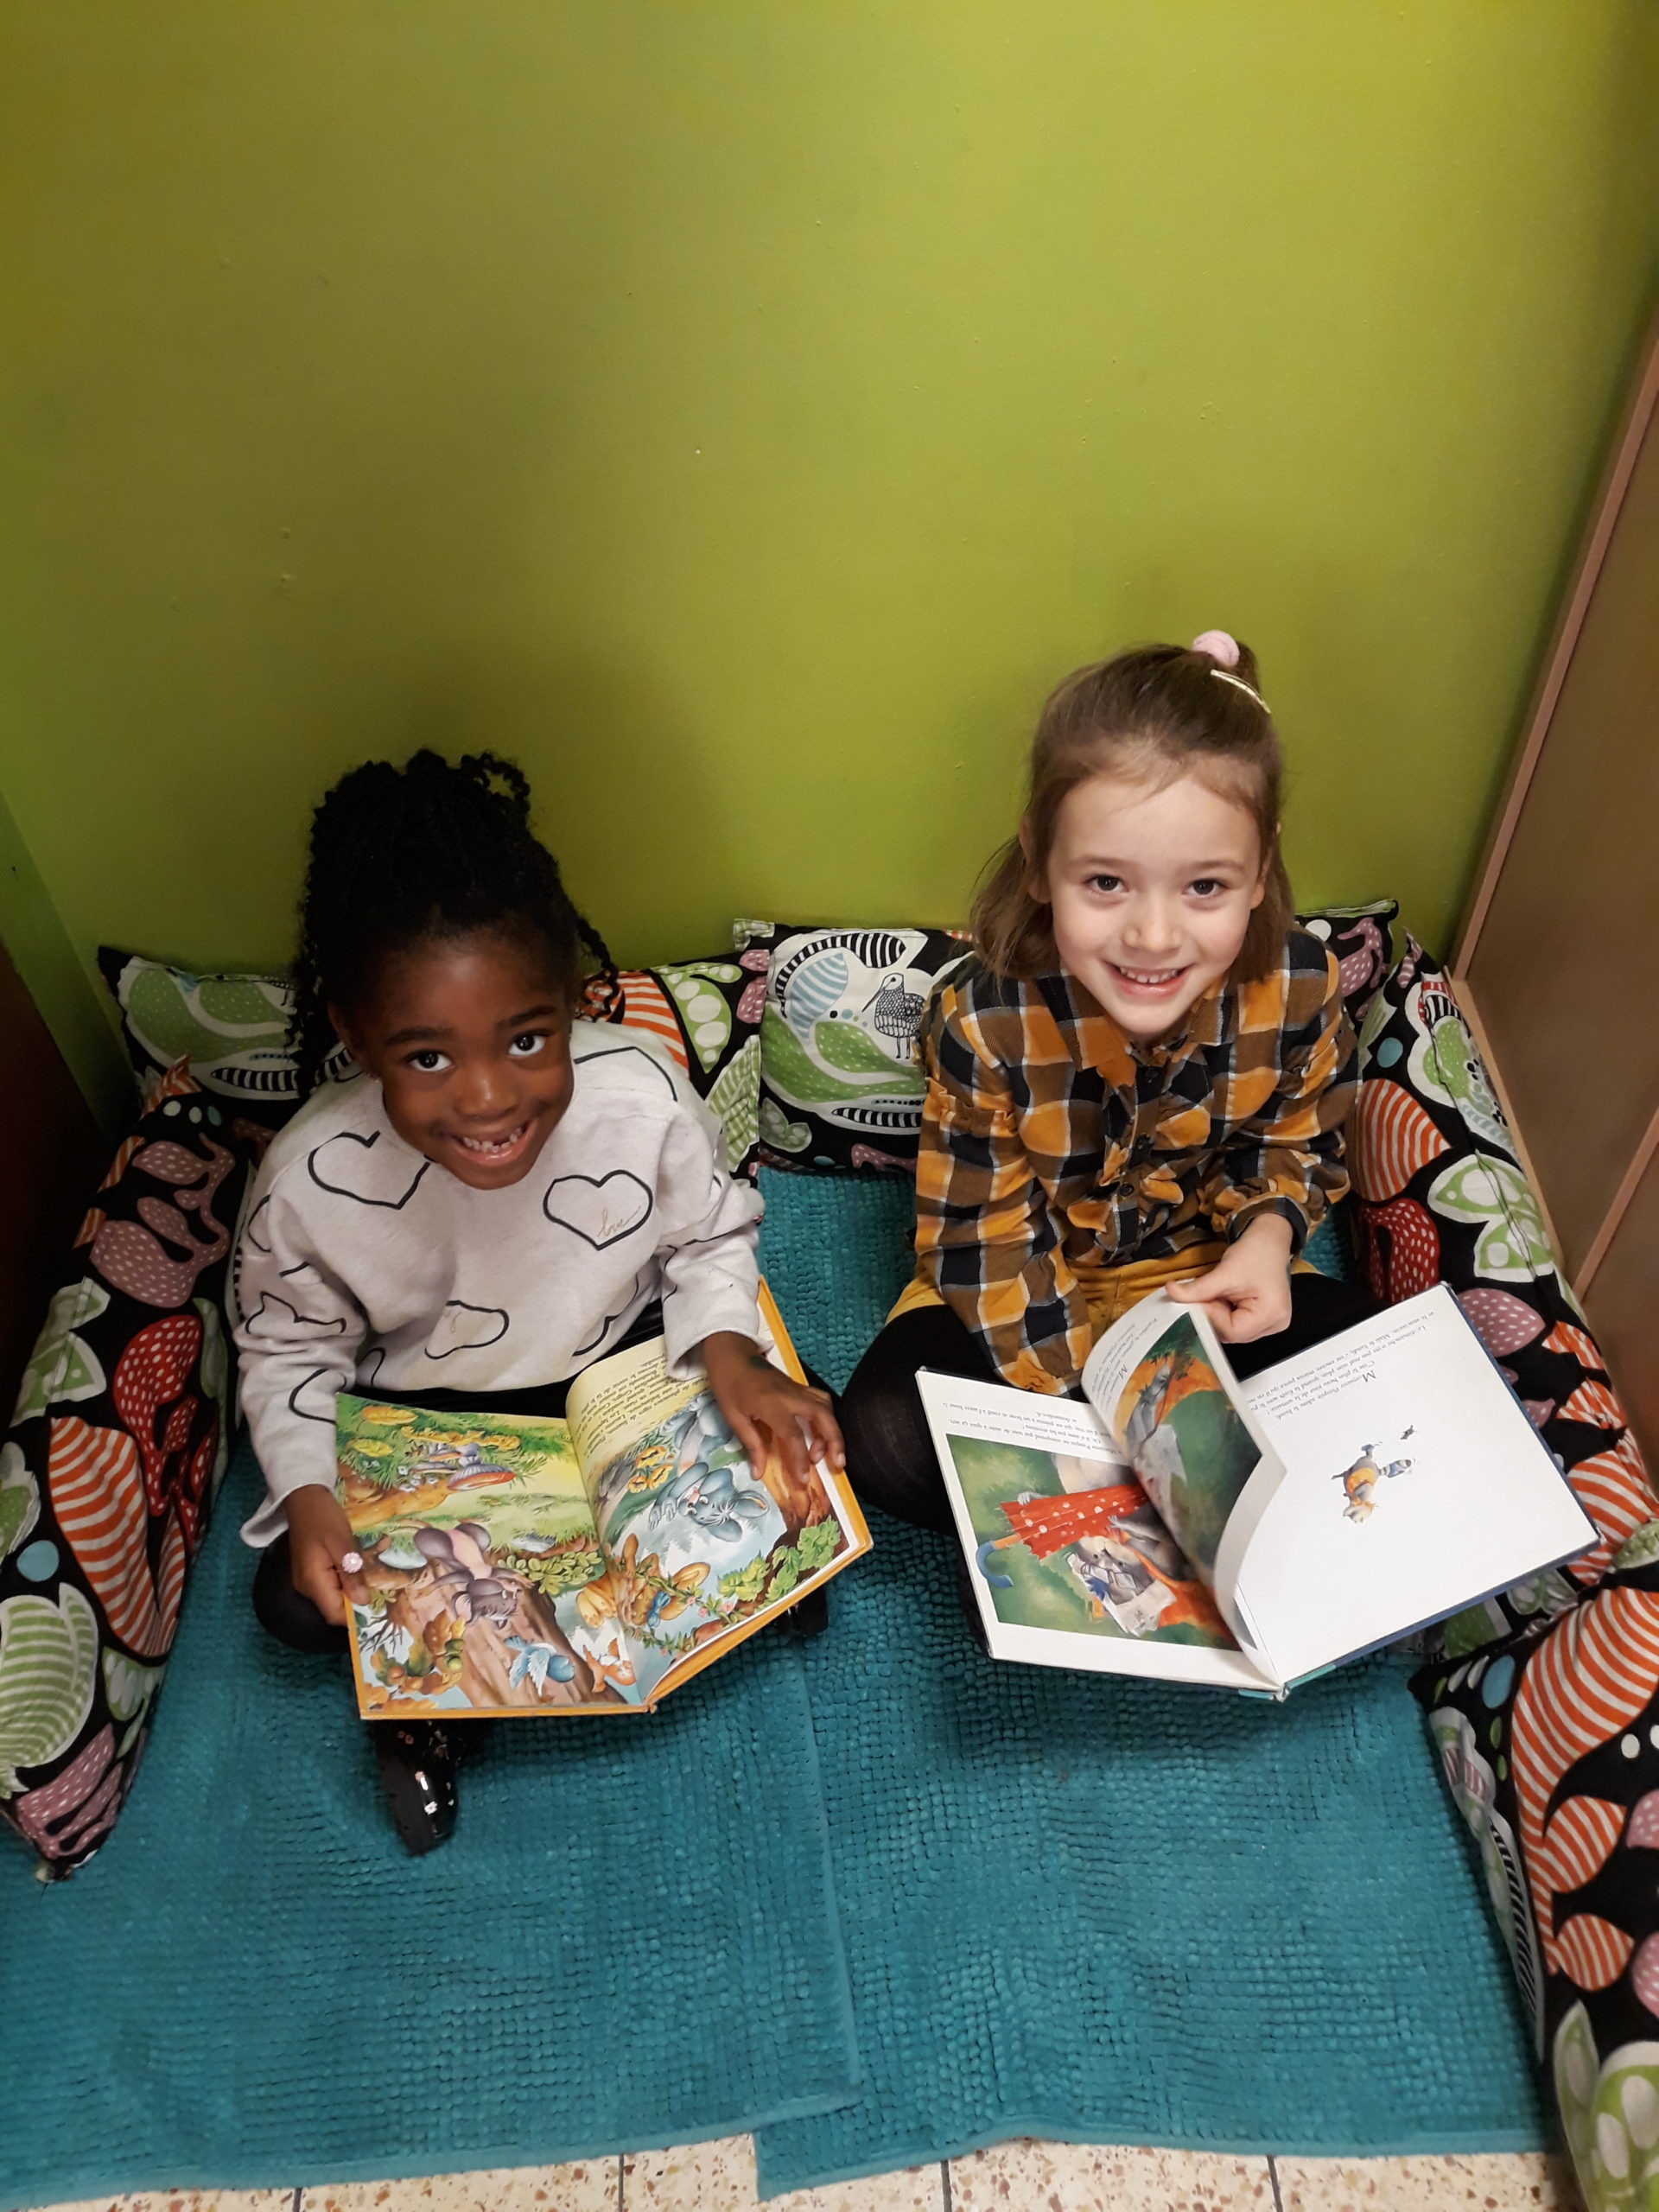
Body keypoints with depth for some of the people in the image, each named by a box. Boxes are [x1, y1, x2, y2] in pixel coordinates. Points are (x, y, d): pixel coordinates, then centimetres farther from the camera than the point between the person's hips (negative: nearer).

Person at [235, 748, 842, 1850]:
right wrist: (305, 1491, -22)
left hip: (625, 1360, 2)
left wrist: (730, 1353, -27)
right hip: (426, 1416, -1)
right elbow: (289, 1348, -8)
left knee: (808, 1445, -14)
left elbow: (710, 1239, -9)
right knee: (297, 1600, -15)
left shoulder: (643, 1098, -30)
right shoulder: (313, 1176, -29)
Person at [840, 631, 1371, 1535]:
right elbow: (983, 1246, -20)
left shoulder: (1301, 989, -21)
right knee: (886, 1431, -26)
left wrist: (1267, 1231, -24)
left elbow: (1297, 1143, 0)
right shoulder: (982, 1021, -28)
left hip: (1200, 1269, 3)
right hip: (1025, 1284, -2)